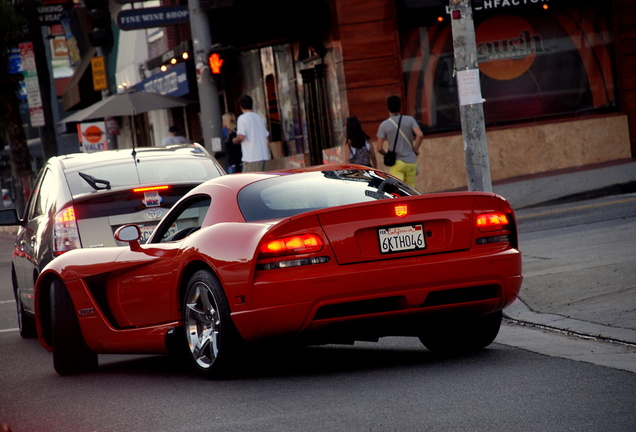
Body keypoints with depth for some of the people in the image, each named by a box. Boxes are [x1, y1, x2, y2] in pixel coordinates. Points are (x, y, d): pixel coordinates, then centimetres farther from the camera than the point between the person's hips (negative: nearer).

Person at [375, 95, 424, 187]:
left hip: (396, 163, -2)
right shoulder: (410, 120, 2)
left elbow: (379, 148, -3)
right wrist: (415, 149, 3)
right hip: (411, 162, 2)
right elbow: (420, 135, -12)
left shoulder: (384, 125, -1)